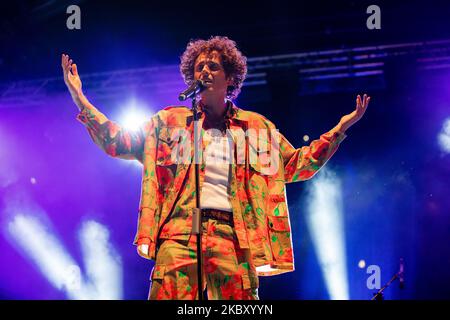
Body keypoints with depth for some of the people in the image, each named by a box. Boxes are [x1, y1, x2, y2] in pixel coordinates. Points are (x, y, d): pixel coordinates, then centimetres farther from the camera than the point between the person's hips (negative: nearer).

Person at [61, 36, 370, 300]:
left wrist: (339, 129, 18)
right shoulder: (169, 121, 19)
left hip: (233, 236, 1)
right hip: (180, 230, -1)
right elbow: (118, 142, 19)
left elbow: (296, 165, 23)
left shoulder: (258, 128, 20)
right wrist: (81, 100, 13)